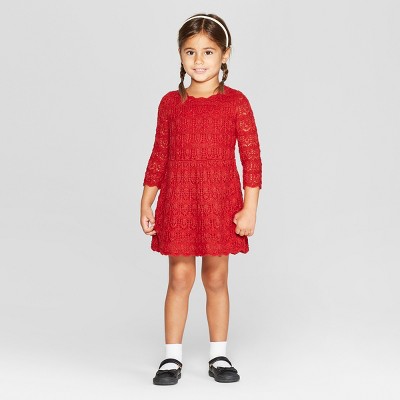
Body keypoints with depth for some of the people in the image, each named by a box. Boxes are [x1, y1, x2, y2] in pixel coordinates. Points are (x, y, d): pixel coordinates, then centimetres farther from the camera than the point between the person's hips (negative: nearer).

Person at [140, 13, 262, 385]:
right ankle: (172, 358, 12)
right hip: (178, 201, 1)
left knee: (216, 278, 8)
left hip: (221, 201, -1)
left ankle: (219, 356, 20)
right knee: (179, 277, 3)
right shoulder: (170, 103, 3)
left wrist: (249, 209, -8)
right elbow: (159, 156, 8)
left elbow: (252, 157, -4)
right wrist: (146, 204, 6)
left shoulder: (235, 102, -3)